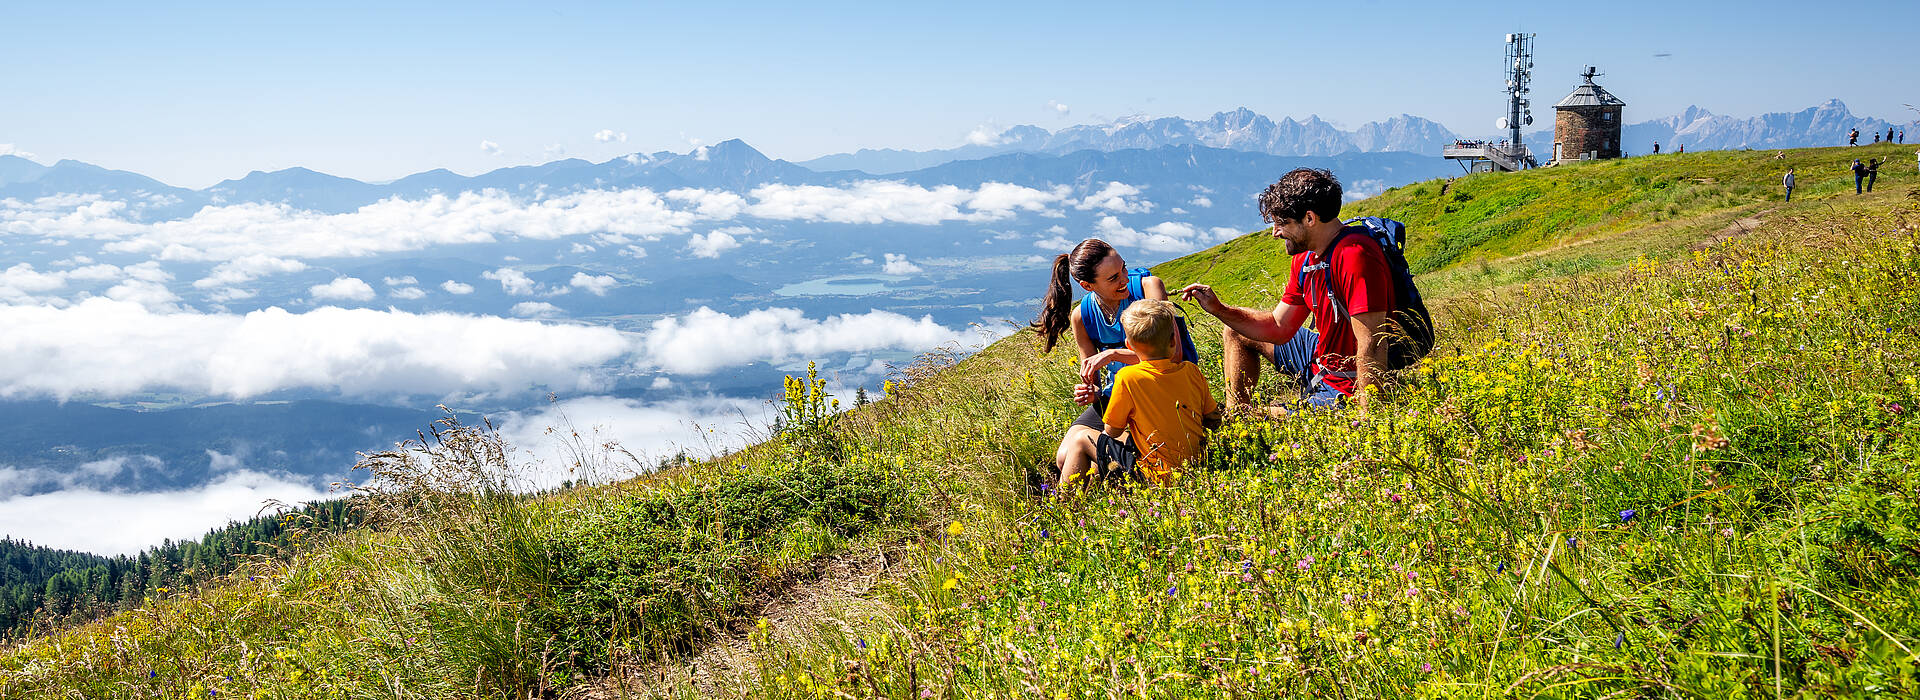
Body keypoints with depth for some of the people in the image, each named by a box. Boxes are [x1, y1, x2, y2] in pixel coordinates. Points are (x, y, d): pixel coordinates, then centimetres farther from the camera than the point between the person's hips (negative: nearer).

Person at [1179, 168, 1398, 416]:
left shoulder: (1356, 256, -29)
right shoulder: (1305, 257, 1)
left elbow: (1373, 347, -32)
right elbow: (1279, 328, 9)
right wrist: (1218, 309, -1)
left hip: (1348, 389, -10)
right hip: (1323, 357, 10)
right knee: (1237, 333, 22)